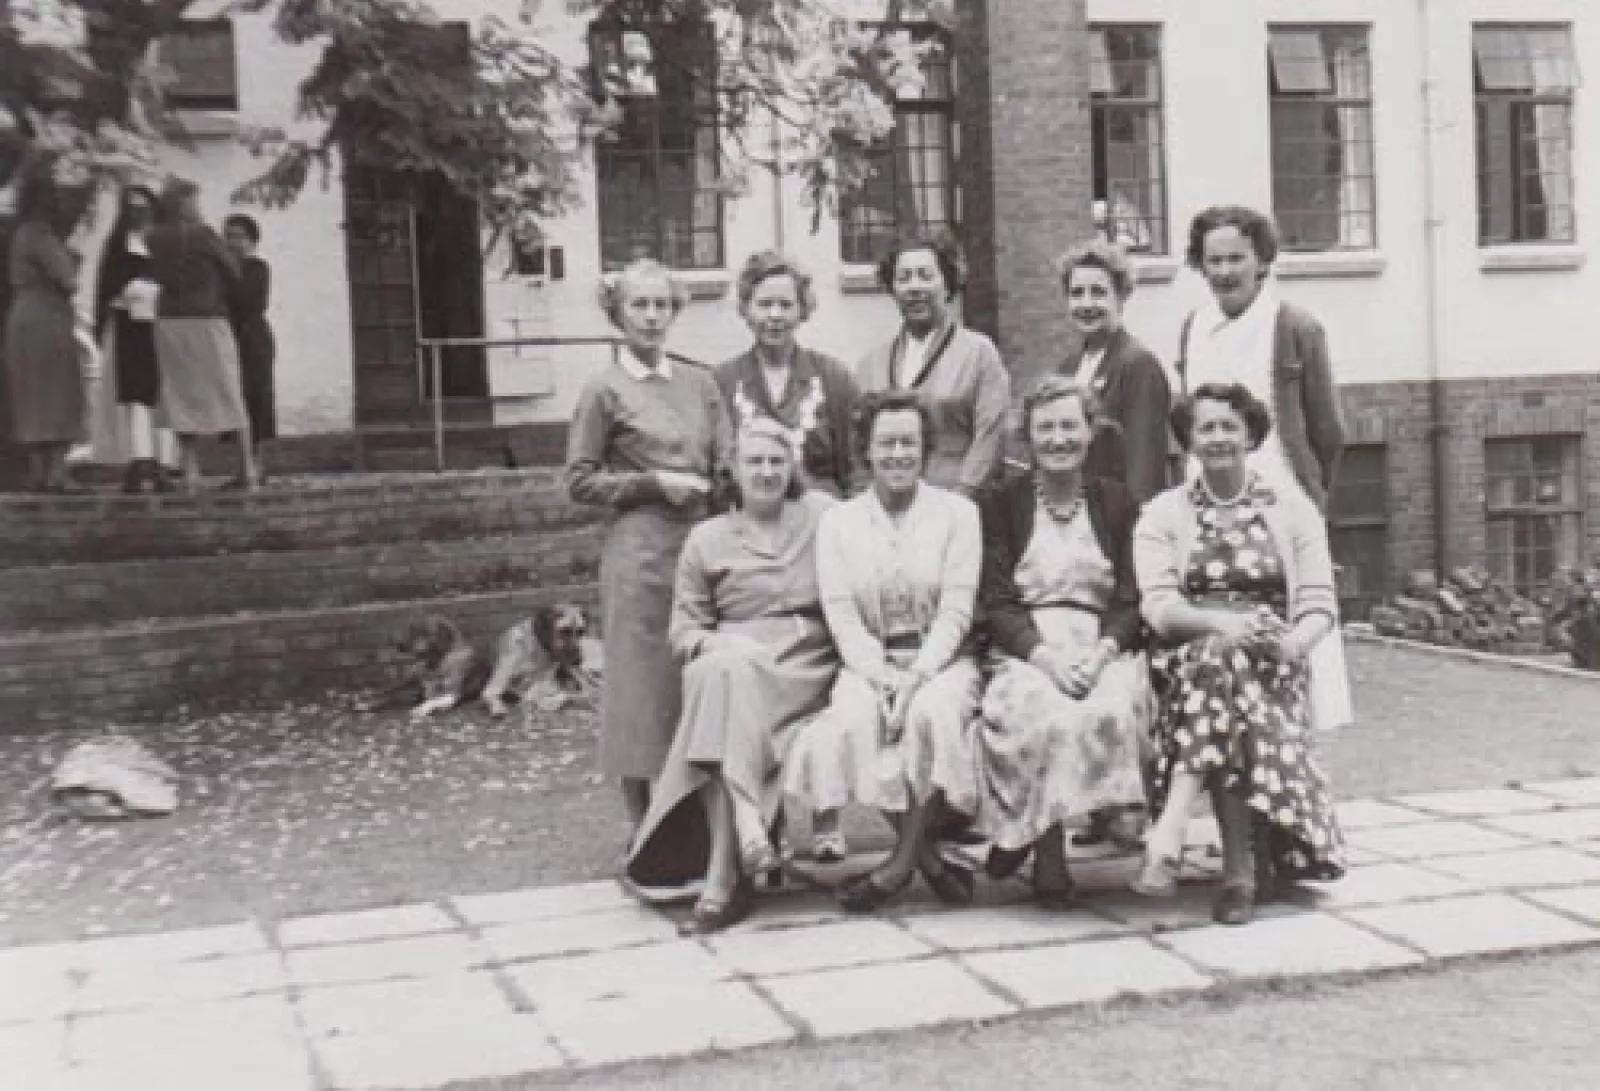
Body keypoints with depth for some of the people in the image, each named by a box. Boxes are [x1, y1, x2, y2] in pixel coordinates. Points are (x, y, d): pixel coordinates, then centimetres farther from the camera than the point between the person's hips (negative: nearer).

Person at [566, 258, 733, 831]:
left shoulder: (699, 382, 11)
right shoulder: (604, 391, 0)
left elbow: (726, 465, 11)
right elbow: (580, 481, -2)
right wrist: (653, 483, -10)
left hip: (701, 542, 4)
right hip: (639, 551, -4)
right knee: (641, 683, 0)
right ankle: (642, 829, 11)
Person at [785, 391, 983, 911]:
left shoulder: (957, 512, 6)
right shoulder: (838, 522, 9)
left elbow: (955, 611, -3)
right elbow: (842, 616, 0)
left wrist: (915, 676, -18)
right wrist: (882, 677, -17)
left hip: (941, 659, -1)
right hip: (868, 664, 1)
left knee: (932, 712, -34)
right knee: (852, 722, -31)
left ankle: (903, 858, -21)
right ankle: (926, 854, -19)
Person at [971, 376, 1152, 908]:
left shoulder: (1117, 502, 16)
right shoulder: (1000, 502, 11)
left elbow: (1130, 599, 7)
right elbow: (996, 602, 1)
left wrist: (1101, 652, -13)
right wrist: (1044, 653, -17)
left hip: (1104, 648, 2)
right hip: (1023, 650, -1)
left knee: (1110, 711, -32)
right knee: (1040, 715, -35)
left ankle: (1022, 832, -15)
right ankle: (1048, 850, -20)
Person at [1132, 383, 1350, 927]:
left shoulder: (1292, 507, 13)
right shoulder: (1163, 513, 11)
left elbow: (1319, 607, 4)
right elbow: (1158, 606, -5)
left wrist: (1294, 642, -20)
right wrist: (1217, 620, -25)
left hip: (1274, 662, 0)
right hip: (1188, 656, 0)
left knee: (1226, 663, -35)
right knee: (1217, 652, -35)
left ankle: (1170, 834, -41)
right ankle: (1245, 864, -39)